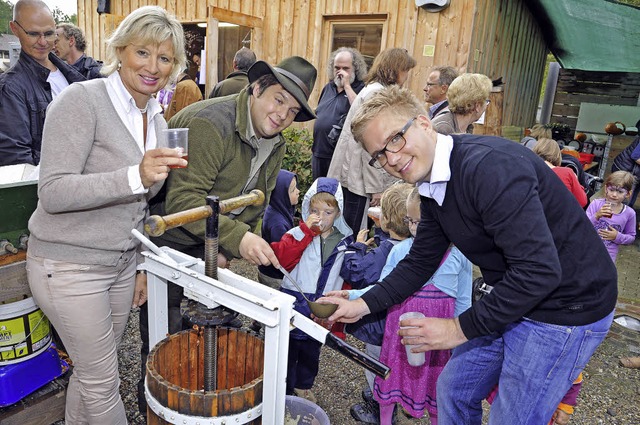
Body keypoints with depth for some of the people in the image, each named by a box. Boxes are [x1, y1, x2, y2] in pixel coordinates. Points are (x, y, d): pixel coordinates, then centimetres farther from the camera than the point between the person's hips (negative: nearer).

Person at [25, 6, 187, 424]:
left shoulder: (157, 119, 8)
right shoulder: (82, 100, -15)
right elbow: (52, 193, -23)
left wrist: (140, 265, 15)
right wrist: (135, 177, -35)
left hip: (121, 263, 7)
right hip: (69, 265, -6)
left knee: (91, 371, 19)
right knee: (103, 381, 6)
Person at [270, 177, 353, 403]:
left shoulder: (344, 242, -1)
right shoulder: (299, 233, -12)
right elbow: (281, 257, -28)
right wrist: (306, 229, -29)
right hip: (295, 305, -3)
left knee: (311, 350, 22)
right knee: (289, 348, 11)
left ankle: (303, 386, 45)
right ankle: (286, 391, 32)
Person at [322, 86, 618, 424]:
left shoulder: (491, 166, -29)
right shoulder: (431, 188, 1)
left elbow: (539, 271, -31)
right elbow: (420, 262, 10)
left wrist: (461, 328, -22)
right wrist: (363, 305, 1)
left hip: (566, 306, -8)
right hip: (513, 300, 9)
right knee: (454, 390, 17)